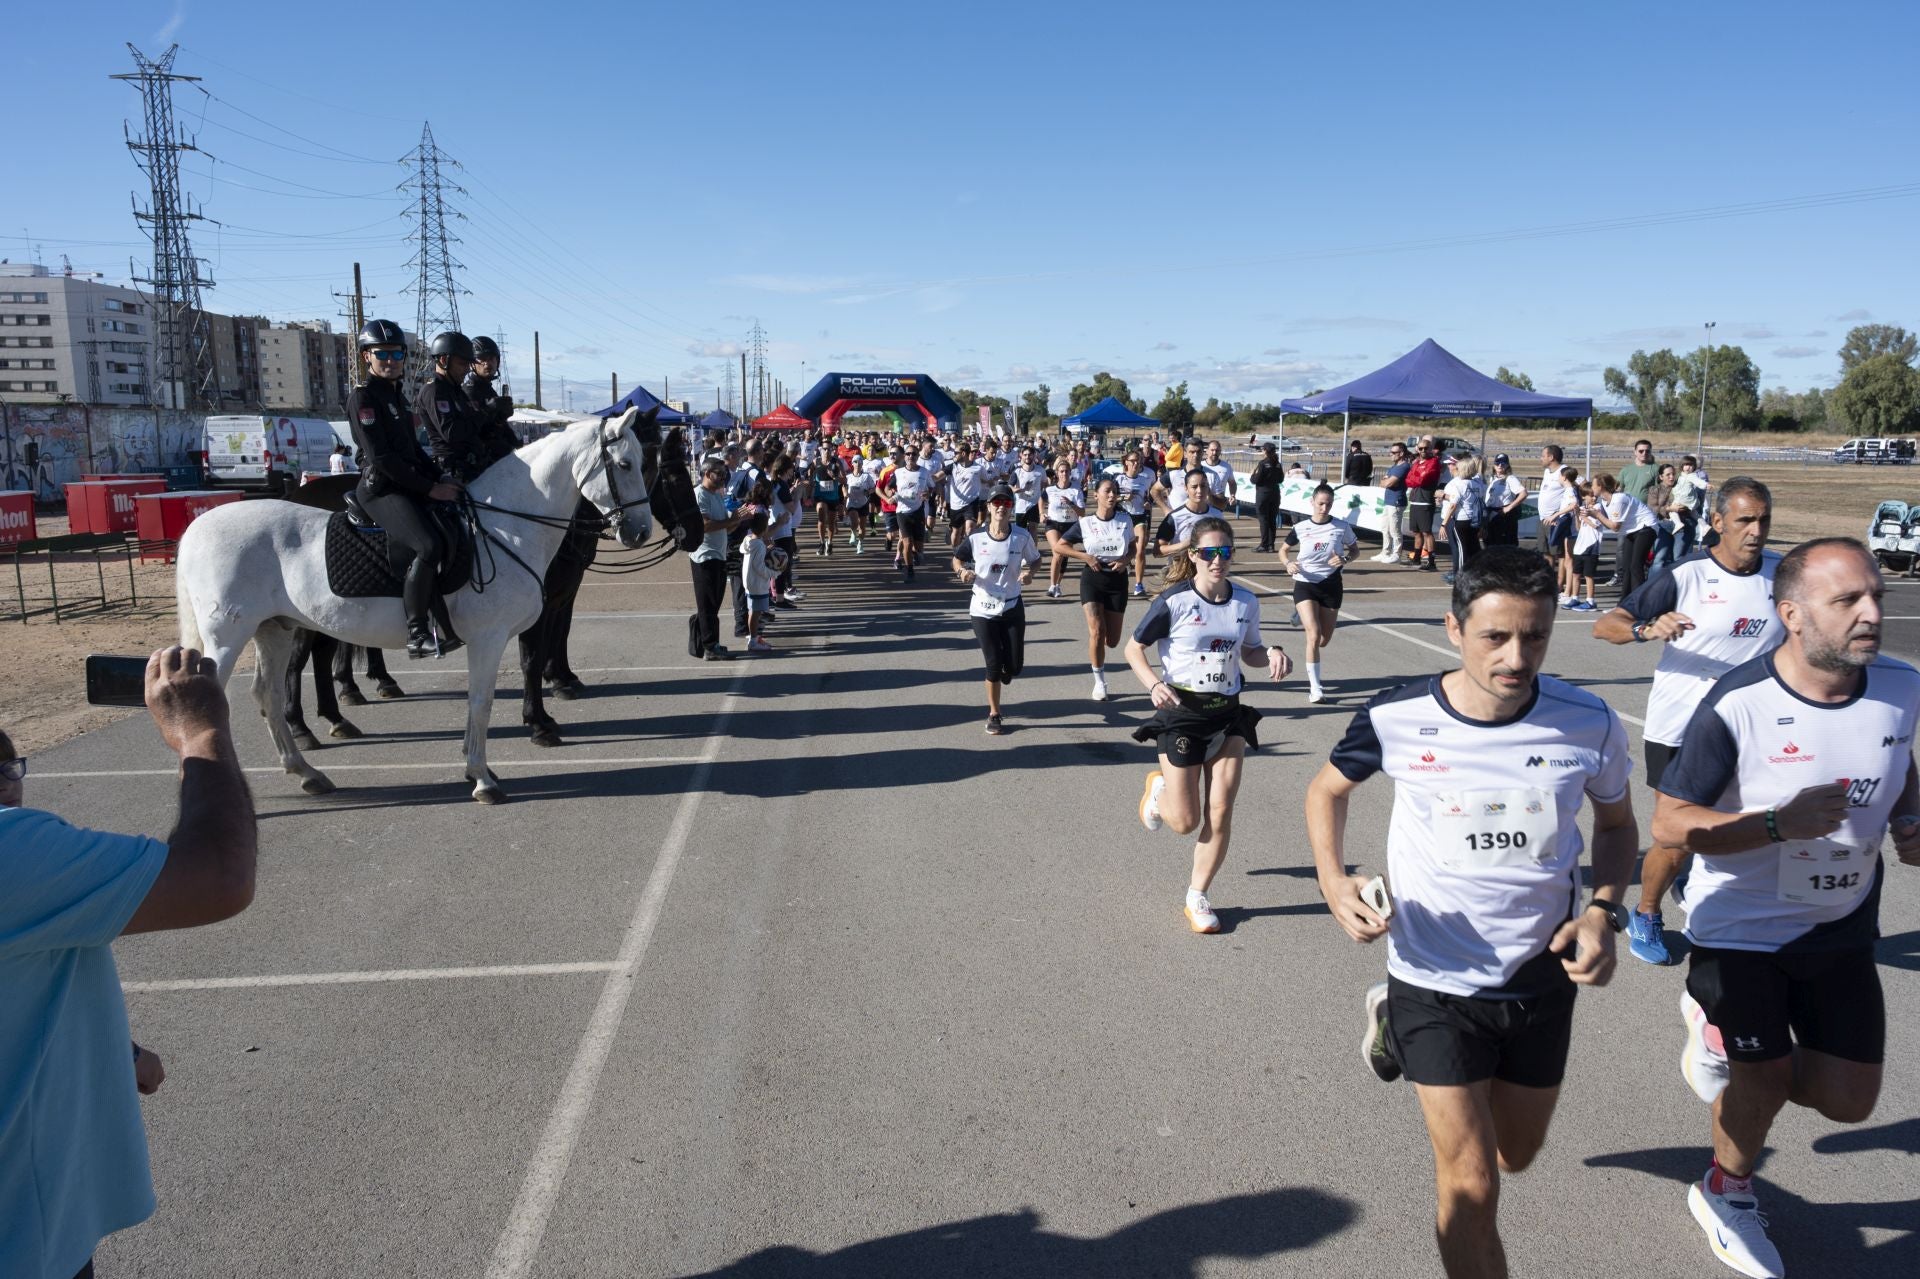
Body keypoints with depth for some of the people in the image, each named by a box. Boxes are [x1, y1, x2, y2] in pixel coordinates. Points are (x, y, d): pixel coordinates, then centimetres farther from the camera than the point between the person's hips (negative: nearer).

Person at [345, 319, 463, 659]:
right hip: (381, 489, -10)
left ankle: (451, 626, 9)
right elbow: (380, 457, -16)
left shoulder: (398, 395, 20)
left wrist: (440, 476, 6)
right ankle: (417, 634, -23)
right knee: (429, 545, -29)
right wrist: (429, 488, -17)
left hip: (408, 486, 10)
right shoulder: (363, 397, -7)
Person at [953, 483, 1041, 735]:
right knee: (994, 664, -1)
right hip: (983, 609, -1)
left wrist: (1029, 572, -14)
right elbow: (957, 559, 6)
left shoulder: (1022, 536, -9)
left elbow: (1034, 559, 7)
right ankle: (994, 714, 18)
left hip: (1012, 608, 1)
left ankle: (998, 681, 42)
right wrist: (963, 571, -16)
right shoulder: (976, 537, -9)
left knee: (1014, 666, 3)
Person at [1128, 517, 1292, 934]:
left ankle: (1197, 898, 18)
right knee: (1186, 821, 1)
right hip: (1181, 713, -4)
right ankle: (1158, 788, 37)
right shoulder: (1175, 601, -14)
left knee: (1220, 812, -1)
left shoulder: (1246, 601, -1)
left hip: (1228, 714, 4)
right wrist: (1154, 685, -23)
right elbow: (1134, 648, -6)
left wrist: (1272, 652, -9)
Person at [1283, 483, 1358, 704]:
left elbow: (1354, 549, 11)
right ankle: (1315, 687, -8)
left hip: (1331, 586, 2)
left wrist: (1345, 559, -11)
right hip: (1305, 585, -2)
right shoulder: (1300, 528, -4)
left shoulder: (1342, 527, -3)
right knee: (1314, 635, -17)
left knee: (1324, 640, 10)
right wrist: (1288, 563, -13)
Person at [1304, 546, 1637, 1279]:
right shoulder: (1395, 719, -20)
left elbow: (1616, 823, 5)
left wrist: (1603, 911, -12)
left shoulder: (1589, 724, -15)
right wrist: (1333, 880, -16)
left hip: (1541, 978, 3)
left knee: (1515, 1156, 25)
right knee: (1471, 1188, -3)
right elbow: (1327, 790, 1)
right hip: (1434, 979, -3)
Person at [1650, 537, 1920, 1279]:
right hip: (1742, 931, -5)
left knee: (1849, 1100, 8)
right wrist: (1779, 824, -31)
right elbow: (1668, 825, -20)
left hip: (1842, 931, 5)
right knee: (1767, 1082, 7)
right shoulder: (1737, 705, -25)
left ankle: (1723, 1041, 38)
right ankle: (1727, 1194, 40)